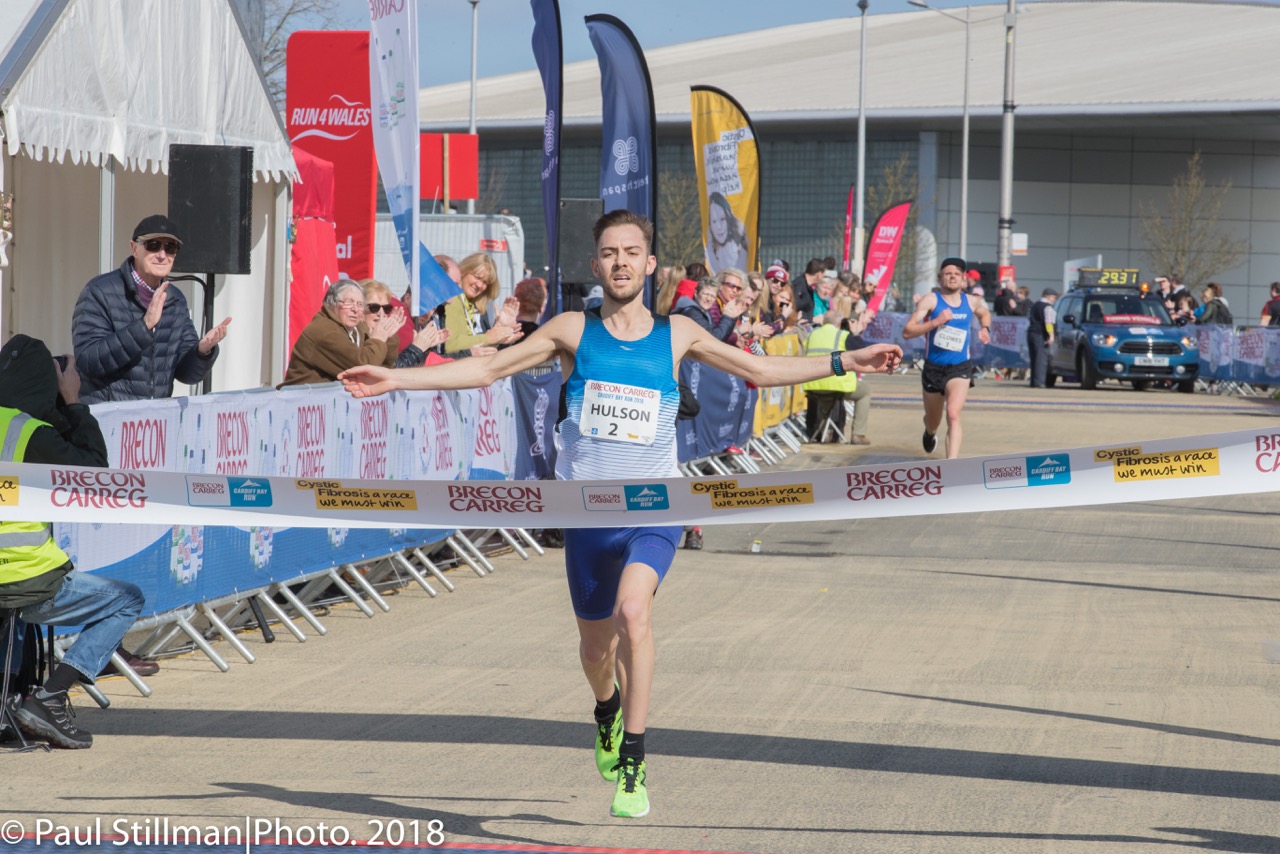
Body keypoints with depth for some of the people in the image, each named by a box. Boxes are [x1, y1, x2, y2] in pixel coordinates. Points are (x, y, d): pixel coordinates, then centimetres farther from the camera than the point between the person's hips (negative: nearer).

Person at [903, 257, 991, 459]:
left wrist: (985, 328, 9)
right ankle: (930, 433, 58)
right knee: (933, 420, 19)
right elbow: (907, 331, -16)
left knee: (953, 414, -24)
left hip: (959, 368, 0)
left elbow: (985, 313, 31)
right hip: (933, 368, 0)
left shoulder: (971, 302, 4)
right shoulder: (931, 300, -8)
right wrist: (935, 322, -27)